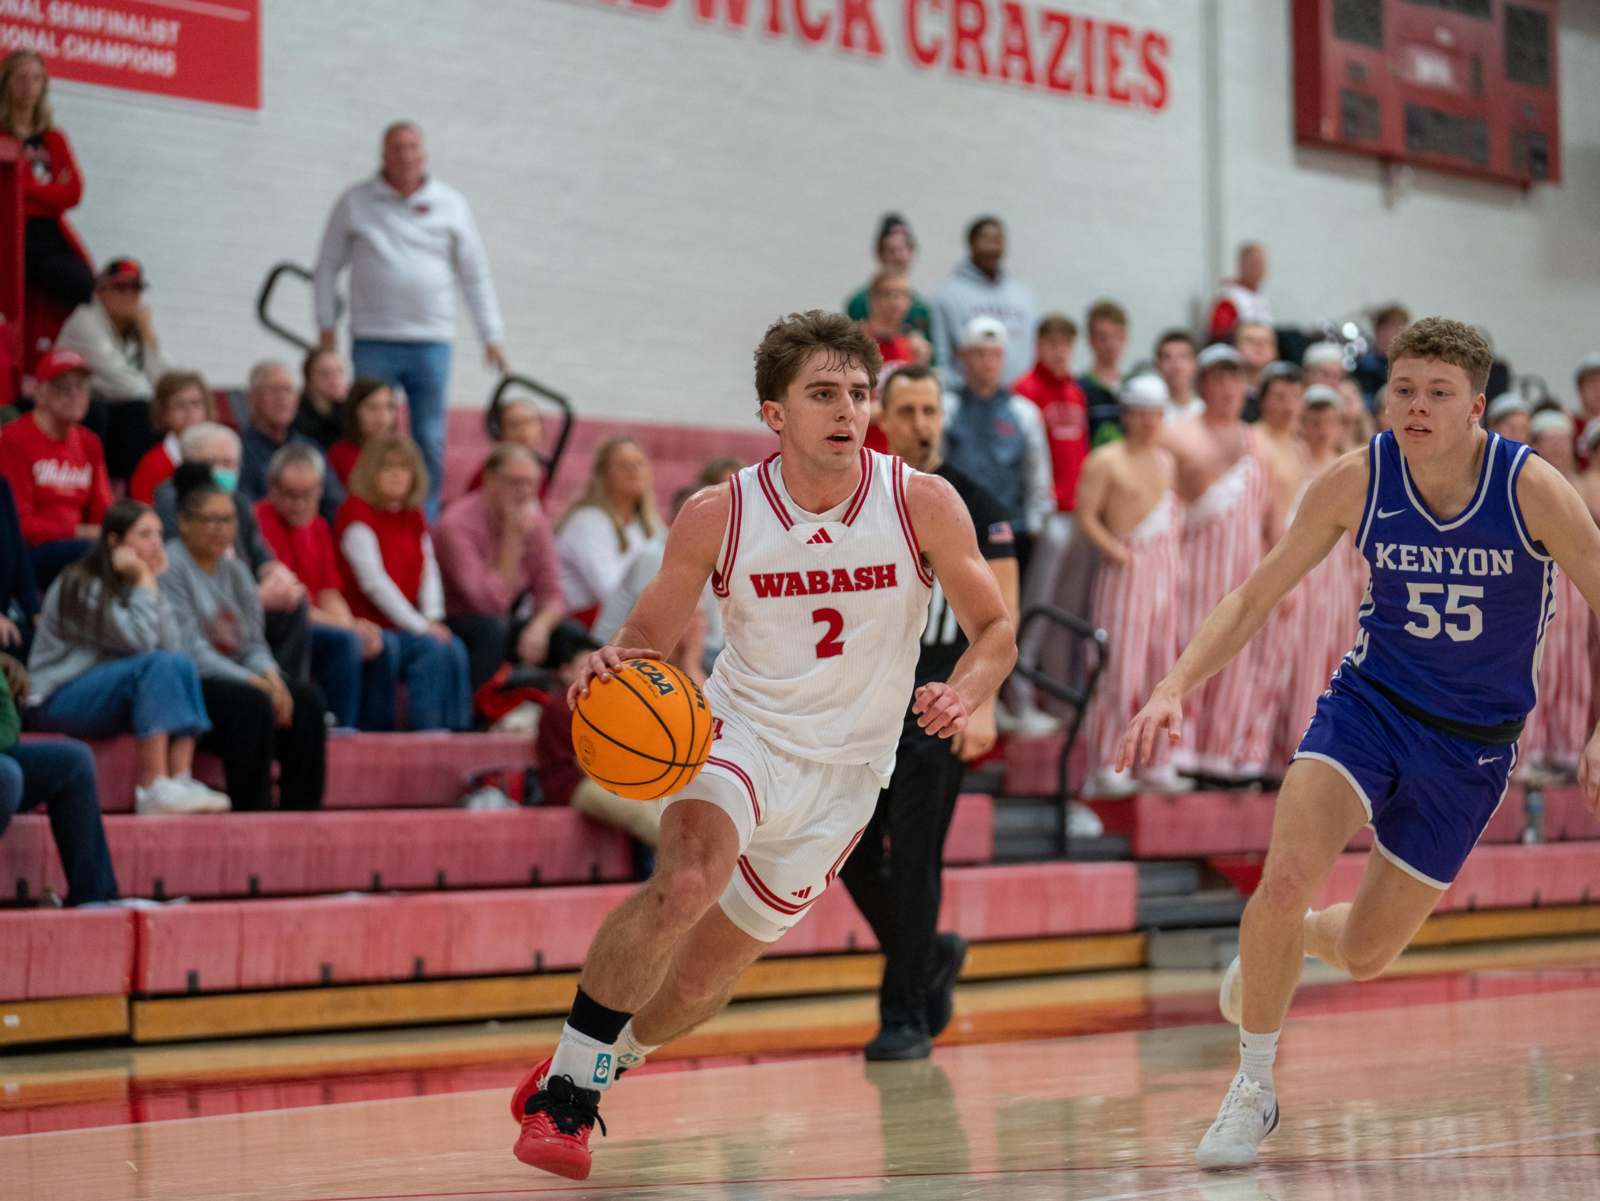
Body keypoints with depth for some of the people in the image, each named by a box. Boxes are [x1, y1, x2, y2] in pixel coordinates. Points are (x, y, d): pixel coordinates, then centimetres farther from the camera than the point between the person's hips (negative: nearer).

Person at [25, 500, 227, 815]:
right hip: (55, 702, -8)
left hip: (105, 697, 8)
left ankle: (181, 780, -25)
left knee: (182, 665, -14)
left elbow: (172, 647, -2)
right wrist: (145, 582, -15)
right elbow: (139, 642, -23)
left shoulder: (127, 585, 11)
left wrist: (153, 581, -5)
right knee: (157, 666, -27)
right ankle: (153, 789, -34)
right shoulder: (82, 586, -14)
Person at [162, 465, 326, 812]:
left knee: (306, 700, -14)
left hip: (231, 678, 8)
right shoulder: (170, 568, -10)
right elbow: (190, 650, -17)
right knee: (252, 704, -32)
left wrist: (269, 675, -13)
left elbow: (254, 642, 11)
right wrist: (254, 682, -21)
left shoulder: (233, 570, 15)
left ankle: (303, 810, -15)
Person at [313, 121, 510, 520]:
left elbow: (476, 275, 12)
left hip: (431, 341, 1)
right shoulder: (355, 202, 4)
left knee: (430, 442, 2)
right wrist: (327, 328, 5)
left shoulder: (450, 204, 8)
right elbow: (328, 266, 10)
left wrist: (492, 337, 8)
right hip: (373, 340, -1)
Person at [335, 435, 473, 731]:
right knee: (432, 651, -26)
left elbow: (430, 571, 9)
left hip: (408, 625, 7)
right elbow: (373, 579, -15)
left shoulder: (414, 517, 16)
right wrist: (419, 626, -17)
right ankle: (426, 732, -24)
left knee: (454, 649, -18)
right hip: (371, 626, -6)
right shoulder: (357, 512, -8)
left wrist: (433, 619, -10)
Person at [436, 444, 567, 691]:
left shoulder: (535, 521, -1)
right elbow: (491, 603, -28)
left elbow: (552, 596, -3)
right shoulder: (458, 524, -21)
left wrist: (540, 626, -26)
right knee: (491, 627, -36)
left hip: (504, 626, 6)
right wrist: (514, 539, -28)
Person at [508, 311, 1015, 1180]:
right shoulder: (718, 517, -12)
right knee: (686, 884, -33)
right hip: (742, 731, -2)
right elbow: (649, 634, 0)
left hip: (845, 771, 2)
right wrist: (612, 665, -24)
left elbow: (995, 631, -4)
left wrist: (963, 693, -25)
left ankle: (601, 1062, 39)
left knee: (706, 976, 7)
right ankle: (566, 1087, -17)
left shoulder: (922, 504, -12)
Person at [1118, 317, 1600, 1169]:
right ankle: (1253, 1090, -6)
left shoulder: (1531, 489, -18)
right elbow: (1256, 596, -4)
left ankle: (1289, 939, 43)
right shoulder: (1356, 482, -12)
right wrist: (1175, 689, -16)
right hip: (1371, 699, 0)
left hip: (1474, 739, 0)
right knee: (1286, 877, -24)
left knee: (1364, 952, 5)